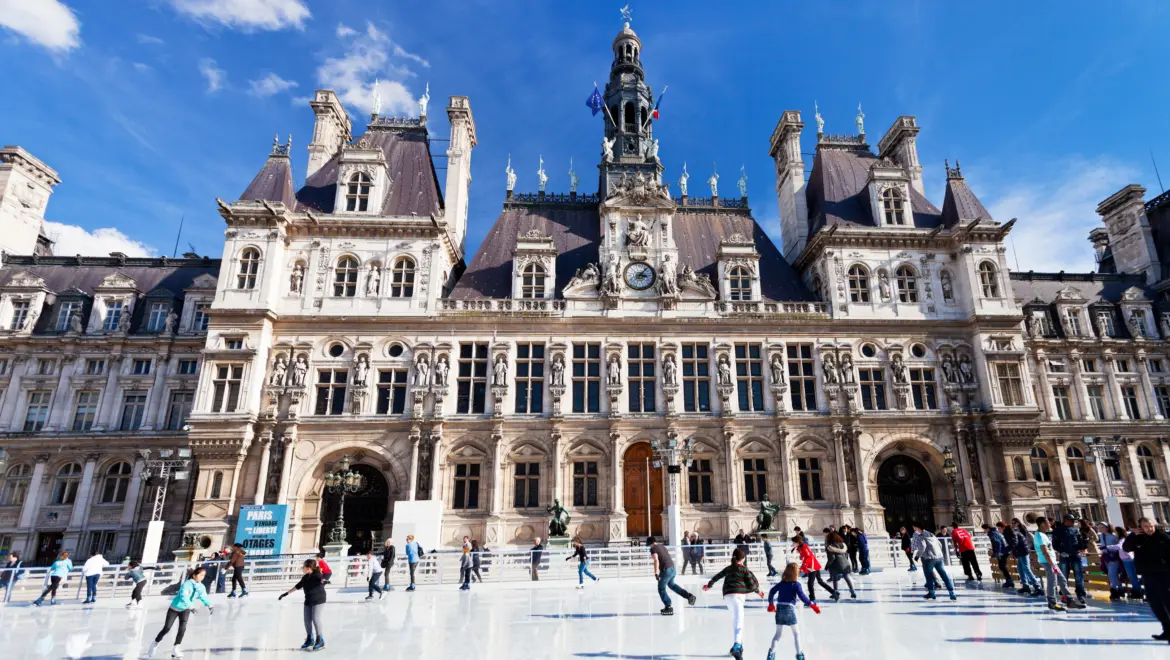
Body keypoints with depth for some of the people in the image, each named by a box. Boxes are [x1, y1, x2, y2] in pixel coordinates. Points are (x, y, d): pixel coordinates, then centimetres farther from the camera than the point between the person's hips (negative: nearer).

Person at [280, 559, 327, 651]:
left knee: (315, 619, -11)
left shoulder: (317, 575, -19)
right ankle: (310, 639, 29)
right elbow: (298, 586, 18)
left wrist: (324, 581, -65)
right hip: (308, 601, 7)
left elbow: (322, 579, -40)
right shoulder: (305, 577, 3)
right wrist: (286, 593, 24)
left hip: (318, 600, -7)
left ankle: (320, 640, 3)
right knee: (307, 620, 9)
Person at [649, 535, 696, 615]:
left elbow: (656, 560, -20)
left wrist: (656, 573, -19)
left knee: (661, 589, 8)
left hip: (666, 570, -8)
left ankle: (668, 607, 9)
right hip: (672, 567, 9)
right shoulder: (662, 546, 18)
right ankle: (689, 595, 28)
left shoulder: (653, 549, -7)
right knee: (671, 584, 30)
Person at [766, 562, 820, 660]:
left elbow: (772, 591, 15)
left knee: (778, 633, 12)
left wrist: (771, 603, 26)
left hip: (779, 608, 4)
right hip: (789, 609, -4)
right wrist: (812, 604, -9)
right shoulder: (796, 584, -5)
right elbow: (802, 596, -15)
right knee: (796, 632, 14)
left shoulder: (781, 583, 11)